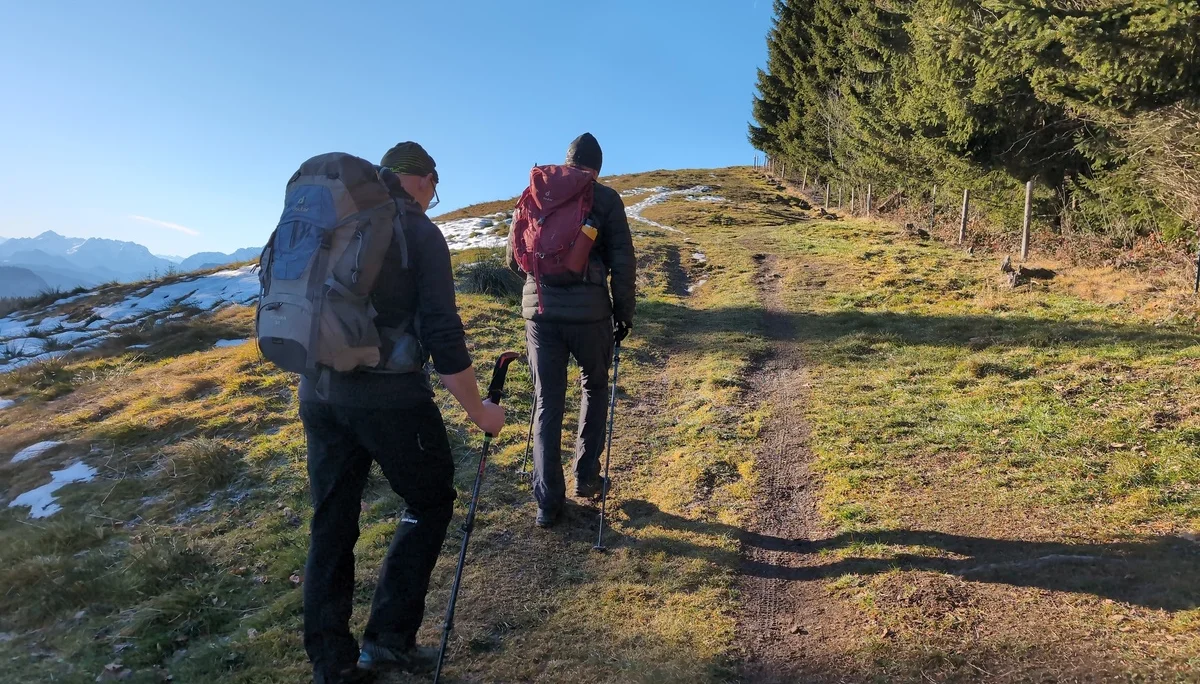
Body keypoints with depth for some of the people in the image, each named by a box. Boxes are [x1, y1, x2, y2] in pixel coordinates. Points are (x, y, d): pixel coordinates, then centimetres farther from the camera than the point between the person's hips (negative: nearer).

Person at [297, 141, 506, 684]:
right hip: (388, 395, -6)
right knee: (430, 503, 15)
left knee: (331, 526, 14)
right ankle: (389, 637, 15)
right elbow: (442, 334, -12)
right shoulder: (420, 233, -6)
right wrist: (479, 411, -3)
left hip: (317, 393, 6)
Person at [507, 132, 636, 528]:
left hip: (540, 310, 2)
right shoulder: (606, 198, 2)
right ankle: (586, 476, 23)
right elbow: (622, 263, -2)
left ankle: (548, 501, 11)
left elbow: (514, 258, 14)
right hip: (589, 311, -2)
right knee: (595, 387, 22)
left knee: (547, 403, 9)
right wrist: (624, 314, 8)